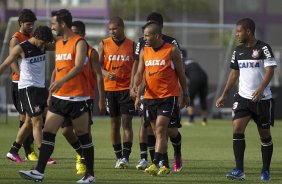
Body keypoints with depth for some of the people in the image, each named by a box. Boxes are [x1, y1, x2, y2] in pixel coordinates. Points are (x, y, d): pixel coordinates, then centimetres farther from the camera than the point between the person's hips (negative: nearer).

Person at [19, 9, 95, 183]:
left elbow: (78, 66, -25)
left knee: (83, 135, 1)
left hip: (77, 97, -7)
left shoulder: (79, 42, -11)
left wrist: (62, 81, -39)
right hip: (59, 97, 7)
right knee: (48, 132, -1)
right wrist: (51, 92, 21)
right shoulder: (59, 44, 14)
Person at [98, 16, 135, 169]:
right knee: (114, 123, 5)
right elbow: (99, 65, 4)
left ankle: (126, 157, -12)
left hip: (127, 88, -2)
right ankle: (118, 157, 13)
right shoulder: (104, 44, 5)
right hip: (110, 88, 2)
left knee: (127, 122, -9)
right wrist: (106, 73, -17)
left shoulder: (131, 45, 4)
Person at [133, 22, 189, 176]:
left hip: (168, 96, -6)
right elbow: (140, 72, 8)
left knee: (160, 129, -16)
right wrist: (135, 84, -13)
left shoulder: (172, 50, -4)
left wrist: (185, 94, 6)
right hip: (150, 97, 6)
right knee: (157, 132, 9)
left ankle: (155, 164, -23)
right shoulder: (144, 51, 9)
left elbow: (180, 73, 2)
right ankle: (165, 166, 18)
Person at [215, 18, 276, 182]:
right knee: (237, 130, -12)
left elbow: (270, 70, -17)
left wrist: (261, 89, -31)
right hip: (243, 97, 5)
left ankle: (266, 171, 19)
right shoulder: (239, 51, 10)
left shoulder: (263, 48, -9)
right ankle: (239, 171, -14)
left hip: (262, 99, -5)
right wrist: (224, 95, 17)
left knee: (265, 134, 5)